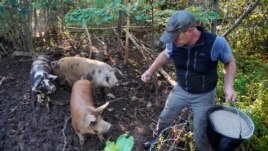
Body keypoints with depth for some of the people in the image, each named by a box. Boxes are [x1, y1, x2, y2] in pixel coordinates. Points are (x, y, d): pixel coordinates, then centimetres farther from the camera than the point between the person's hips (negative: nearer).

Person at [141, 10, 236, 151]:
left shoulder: (216, 43, -31)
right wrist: (150, 70, 1)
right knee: (165, 118, 22)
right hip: (180, 90, 4)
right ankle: (157, 140, 53)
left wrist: (229, 86, -19)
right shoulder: (174, 43, -20)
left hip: (204, 96, -3)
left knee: (200, 133, 11)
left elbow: (230, 61, -9)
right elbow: (165, 55, 5)